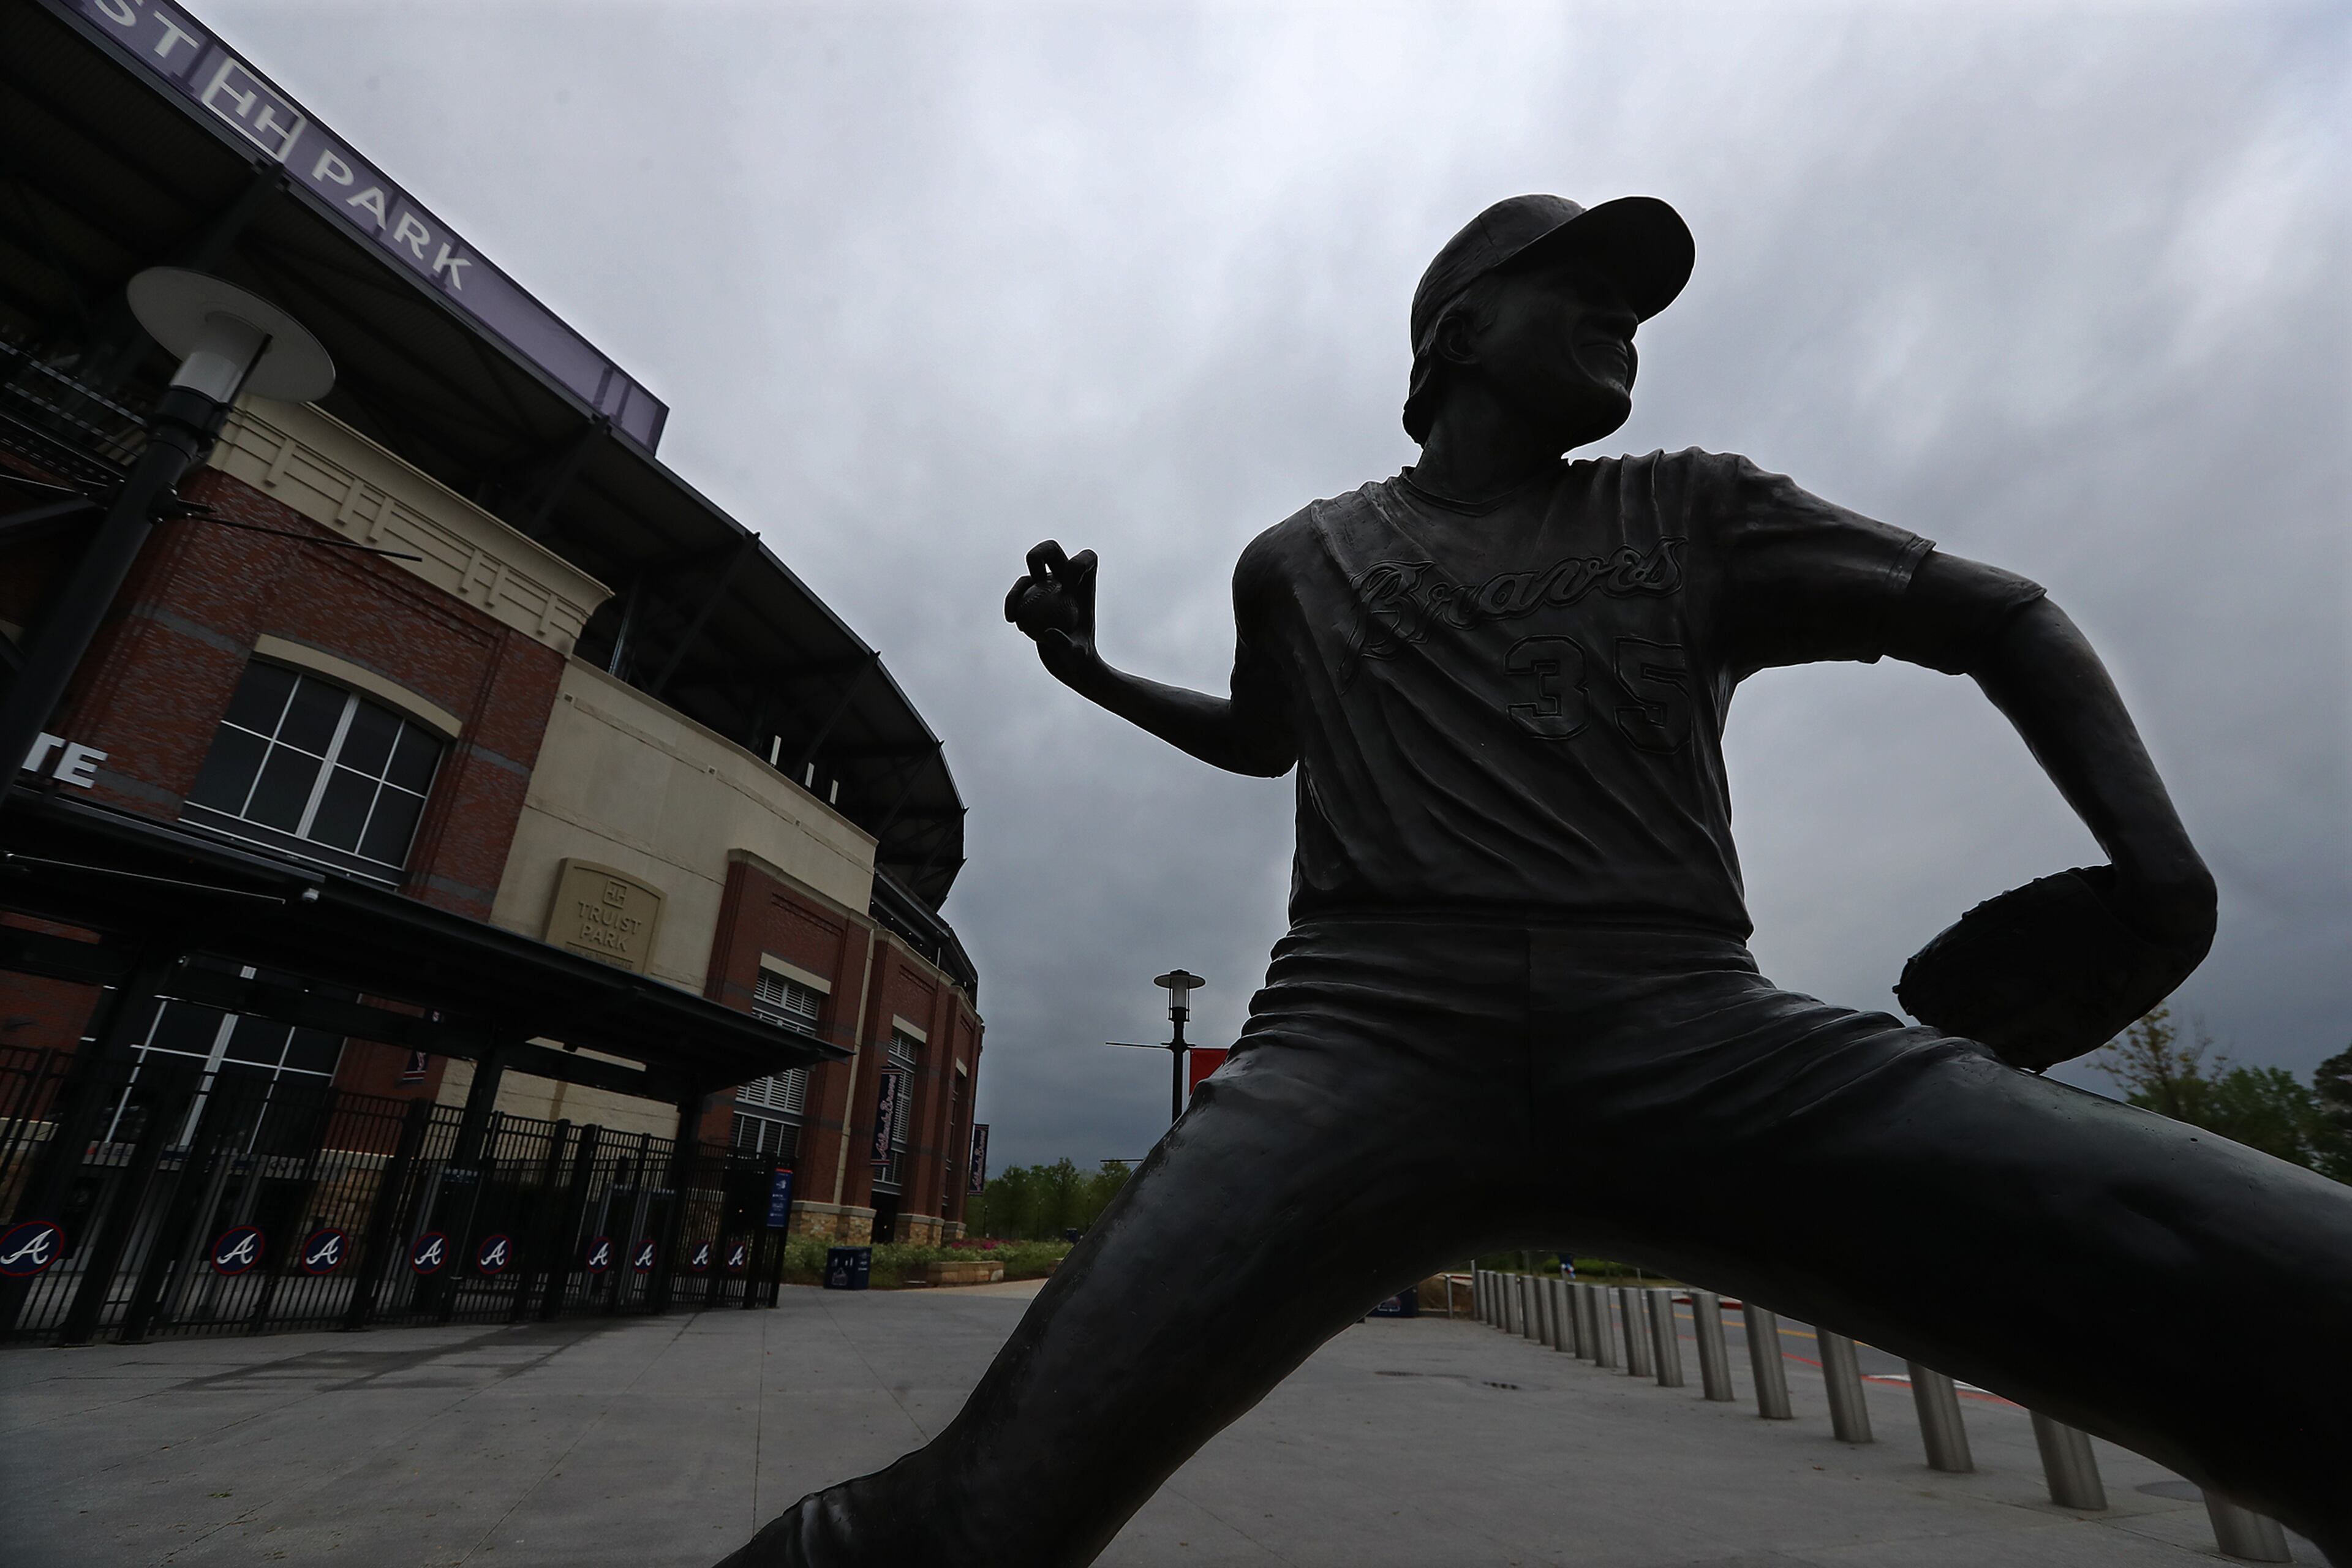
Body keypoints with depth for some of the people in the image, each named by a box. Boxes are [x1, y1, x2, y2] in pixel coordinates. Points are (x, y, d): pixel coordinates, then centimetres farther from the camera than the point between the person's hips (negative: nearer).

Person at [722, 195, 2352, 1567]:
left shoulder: (1694, 514, 18)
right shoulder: (1299, 563, 19)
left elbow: (2002, 616, 24)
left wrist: (2151, 855, 7)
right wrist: (1093, 672, 21)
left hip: (1698, 1034, 2)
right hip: (1368, 1035, -1)